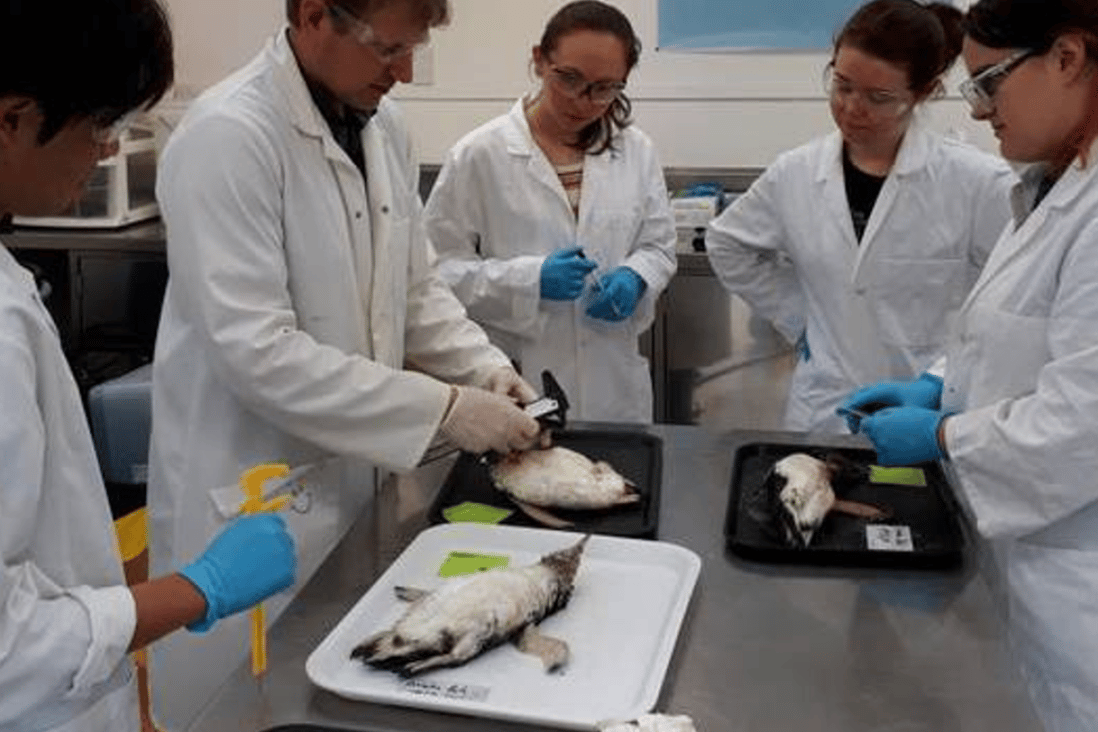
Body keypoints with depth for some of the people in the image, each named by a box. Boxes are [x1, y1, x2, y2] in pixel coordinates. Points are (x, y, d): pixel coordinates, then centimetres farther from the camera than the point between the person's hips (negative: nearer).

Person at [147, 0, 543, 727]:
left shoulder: (384, 127, 3)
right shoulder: (228, 136, -22)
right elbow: (257, 351, -27)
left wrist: (485, 368, -5)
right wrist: (443, 408, -25)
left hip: (353, 473, 7)